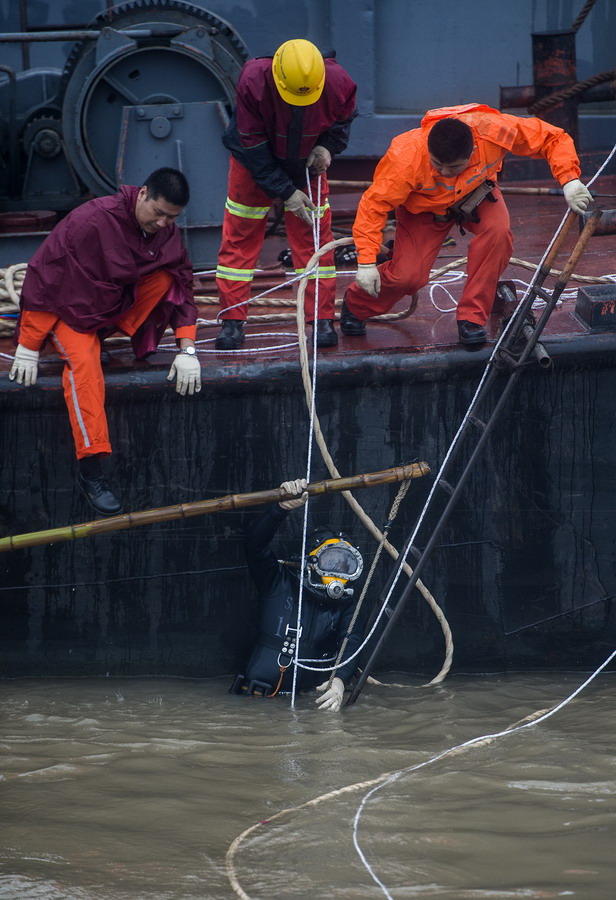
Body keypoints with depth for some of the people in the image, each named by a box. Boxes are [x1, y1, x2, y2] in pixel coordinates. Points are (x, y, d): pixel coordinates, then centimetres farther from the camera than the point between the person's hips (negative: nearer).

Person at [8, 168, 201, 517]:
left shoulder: (167, 233, -7)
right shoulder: (90, 222, -26)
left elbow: (183, 286, 1)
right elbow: (44, 277, -23)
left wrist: (187, 349, -13)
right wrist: (28, 346, -21)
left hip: (122, 306, 5)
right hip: (72, 310, -5)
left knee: (169, 277, -19)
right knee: (84, 360, -35)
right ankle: (90, 471, -40)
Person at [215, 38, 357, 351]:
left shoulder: (337, 82, -28)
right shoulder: (253, 82, -35)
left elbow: (344, 118, -2)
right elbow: (252, 147, -26)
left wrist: (327, 146, -21)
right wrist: (286, 192, -26)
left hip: (306, 163, 2)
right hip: (255, 163, -2)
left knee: (314, 235, 0)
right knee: (240, 234, -1)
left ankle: (323, 320, 7)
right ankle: (232, 322, 5)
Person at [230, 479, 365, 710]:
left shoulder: (345, 605, 9)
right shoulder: (279, 583, 5)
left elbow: (350, 646, -7)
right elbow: (255, 542, -9)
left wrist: (339, 680, -30)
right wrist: (283, 506, -26)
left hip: (306, 698, 2)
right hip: (257, 697, -2)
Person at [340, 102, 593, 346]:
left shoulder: (494, 131, -37)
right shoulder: (406, 157, -40)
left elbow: (553, 138, -24)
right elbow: (374, 204, -31)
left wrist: (569, 180, -37)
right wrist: (366, 262, -36)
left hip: (475, 193, 2)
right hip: (425, 205, -2)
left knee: (497, 231, -31)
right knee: (408, 275, -17)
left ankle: (472, 317, -14)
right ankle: (355, 306, 17)